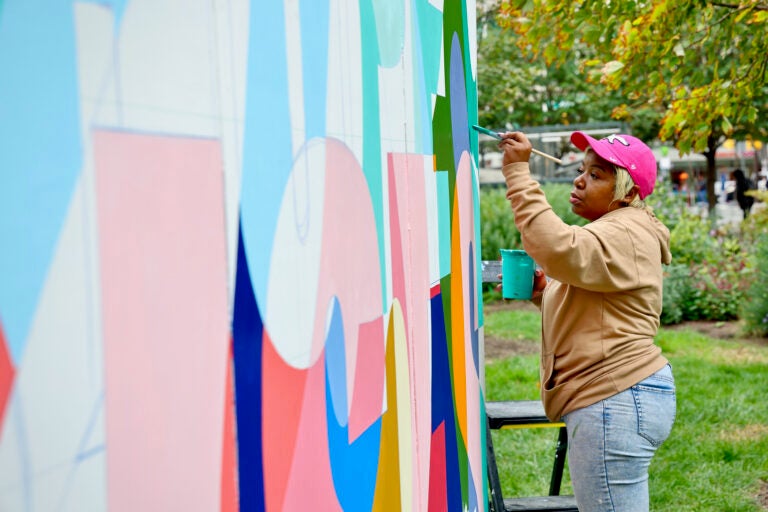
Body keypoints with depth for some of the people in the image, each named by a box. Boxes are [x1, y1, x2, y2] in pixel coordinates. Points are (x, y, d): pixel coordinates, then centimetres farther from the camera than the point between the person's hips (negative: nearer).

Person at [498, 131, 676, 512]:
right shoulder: (610, 231, 21)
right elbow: (586, 316, 26)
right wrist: (543, 292, 8)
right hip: (620, 397, 12)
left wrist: (518, 174, -30)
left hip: (615, 400, -12)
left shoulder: (626, 236, -14)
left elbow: (559, 250, -35)